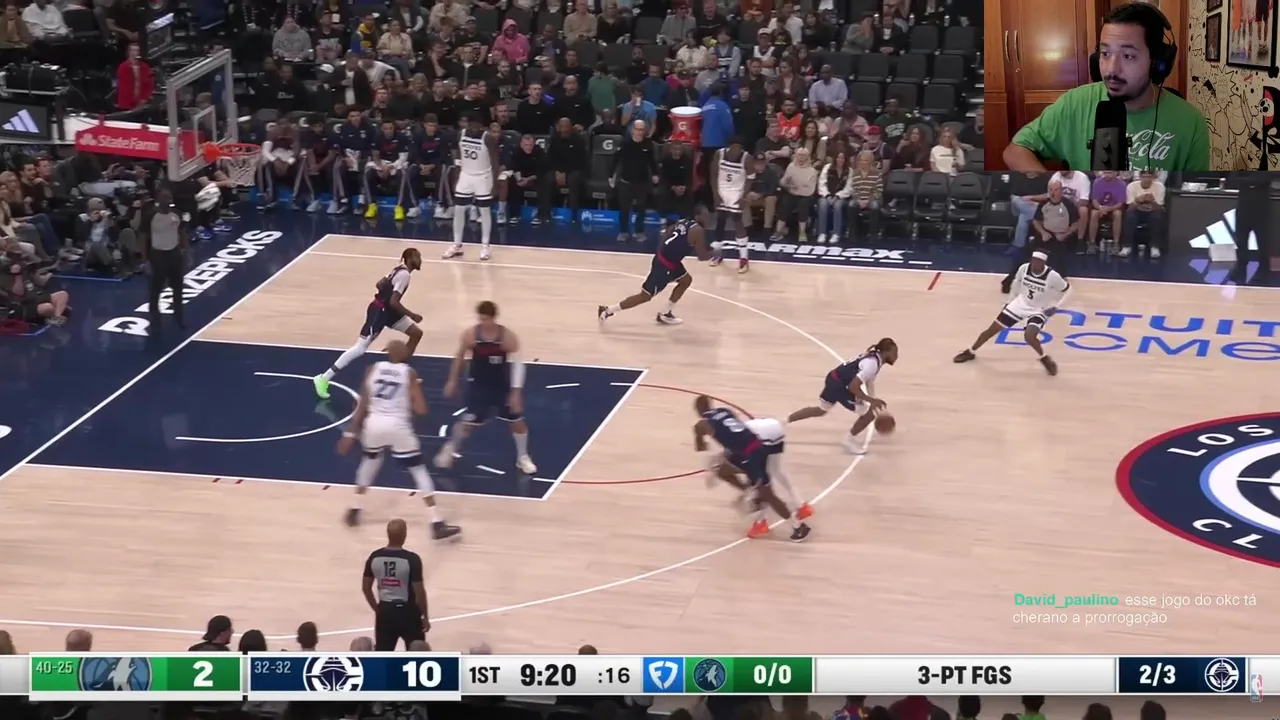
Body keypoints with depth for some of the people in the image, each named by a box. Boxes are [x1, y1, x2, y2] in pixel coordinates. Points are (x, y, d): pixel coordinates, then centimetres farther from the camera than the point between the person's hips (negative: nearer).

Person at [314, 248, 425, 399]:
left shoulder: (399, 269, 10)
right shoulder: (404, 274, -21)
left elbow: (380, 284, 18)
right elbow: (394, 302, -26)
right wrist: (411, 315, -18)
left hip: (387, 310, 10)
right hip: (379, 311, -10)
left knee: (416, 333, 12)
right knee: (360, 348, -11)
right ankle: (324, 379, -9)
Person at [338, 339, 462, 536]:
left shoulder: (373, 369, 10)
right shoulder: (409, 373, 2)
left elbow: (363, 406, 9)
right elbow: (421, 410, -2)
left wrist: (351, 433, 13)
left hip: (374, 424, 3)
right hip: (397, 426, -3)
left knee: (369, 461, 32)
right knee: (419, 471, 7)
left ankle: (355, 511, 36)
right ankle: (437, 524, 0)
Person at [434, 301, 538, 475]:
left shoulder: (508, 336, -19)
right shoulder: (470, 334, -14)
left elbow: (517, 364, -18)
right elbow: (459, 357, 2)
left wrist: (516, 392, -24)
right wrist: (452, 381, 7)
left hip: (502, 386, 0)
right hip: (478, 385, 0)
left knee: (517, 421, 5)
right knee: (467, 422, -1)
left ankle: (522, 458, 24)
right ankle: (449, 450, 23)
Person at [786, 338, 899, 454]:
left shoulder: (874, 358, 6)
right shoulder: (872, 364, -25)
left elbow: (869, 381, 20)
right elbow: (853, 387, -30)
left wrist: (874, 402, 19)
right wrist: (871, 400, -26)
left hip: (835, 379, 10)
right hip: (840, 385, -10)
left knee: (820, 410, 30)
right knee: (869, 413, -2)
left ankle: (784, 420, 39)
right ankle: (849, 440, 16)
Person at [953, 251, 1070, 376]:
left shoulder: (1052, 276, -26)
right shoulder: (1024, 268, -15)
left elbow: (1066, 288, -7)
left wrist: (1055, 306, -12)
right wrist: (1011, 300, 15)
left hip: (1038, 311, -4)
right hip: (1020, 304, 4)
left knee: (1029, 336, -31)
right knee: (992, 329, 5)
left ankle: (1046, 360, -3)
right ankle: (970, 352, 26)